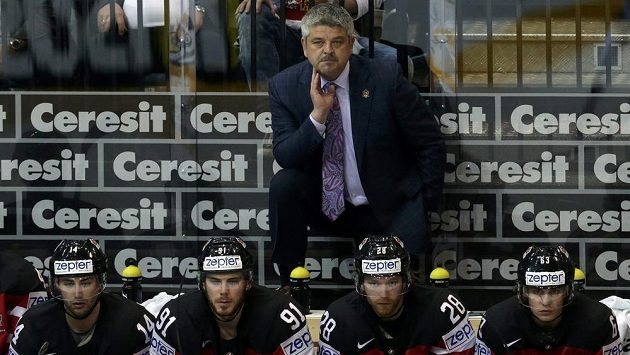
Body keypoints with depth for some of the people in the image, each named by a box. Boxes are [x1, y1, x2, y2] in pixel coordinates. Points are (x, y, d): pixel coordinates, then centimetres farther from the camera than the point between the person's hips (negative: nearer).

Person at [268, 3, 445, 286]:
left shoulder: (386, 77, -12)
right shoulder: (285, 86, -5)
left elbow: (430, 144, -4)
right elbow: (284, 157, -12)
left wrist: (425, 208, -4)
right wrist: (318, 115, -25)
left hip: (386, 209, -3)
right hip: (324, 204, 3)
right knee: (283, 185, -26)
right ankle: (290, 282, -10)